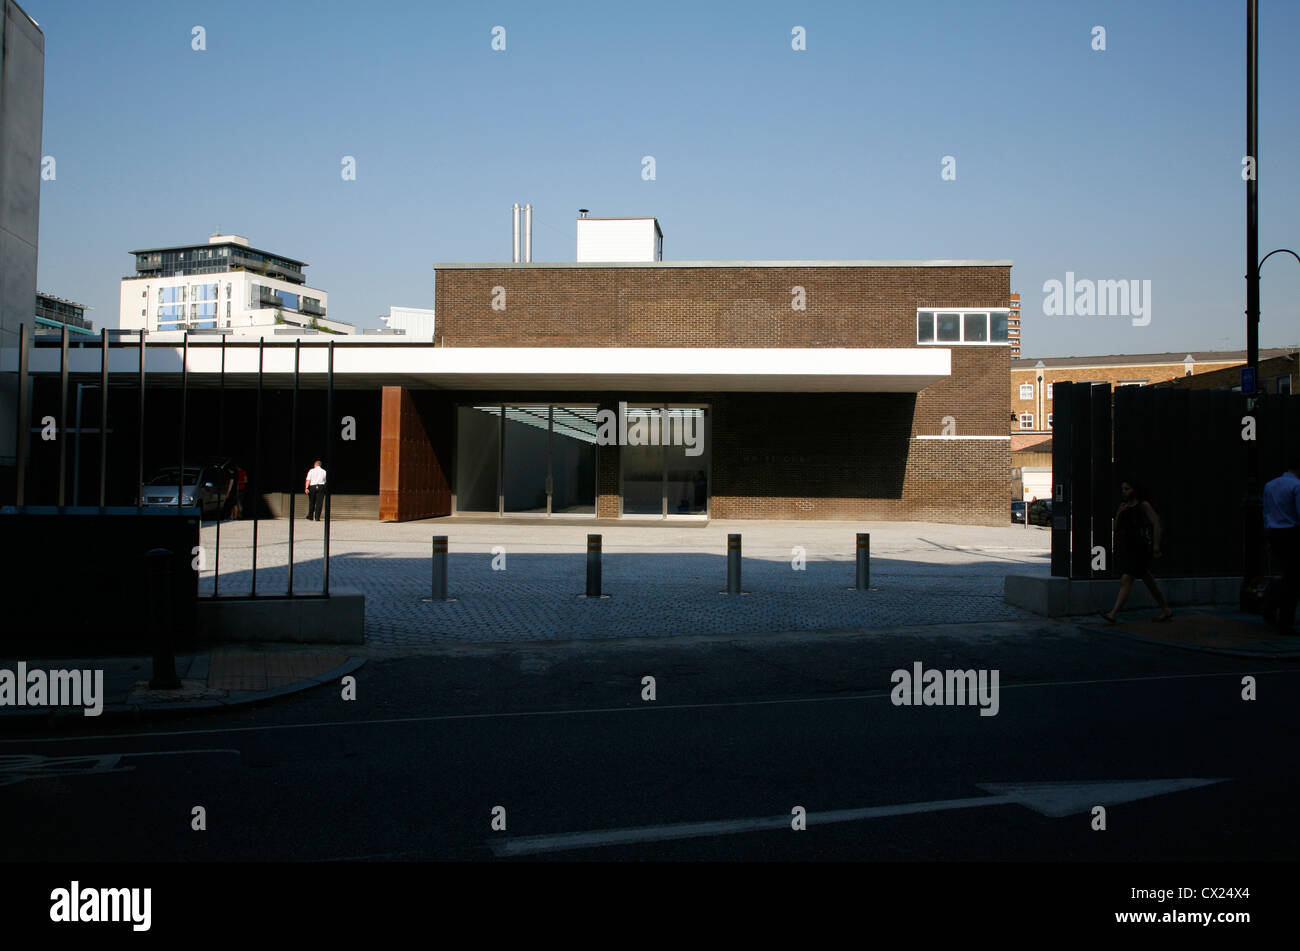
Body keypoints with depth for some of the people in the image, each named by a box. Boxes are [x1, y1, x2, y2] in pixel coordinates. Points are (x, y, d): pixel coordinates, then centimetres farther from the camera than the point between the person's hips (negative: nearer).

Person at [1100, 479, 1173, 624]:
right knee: (1148, 581, 16)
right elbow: (1116, 528, 13)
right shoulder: (1123, 507, 16)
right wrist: (1119, 513, -3)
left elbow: (1156, 524, -8)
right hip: (1124, 549, 8)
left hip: (1138, 549, -8)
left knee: (1126, 580, -16)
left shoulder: (1144, 505, -4)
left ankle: (1113, 614, -22)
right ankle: (1166, 610, 27)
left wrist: (1156, 546, -14)